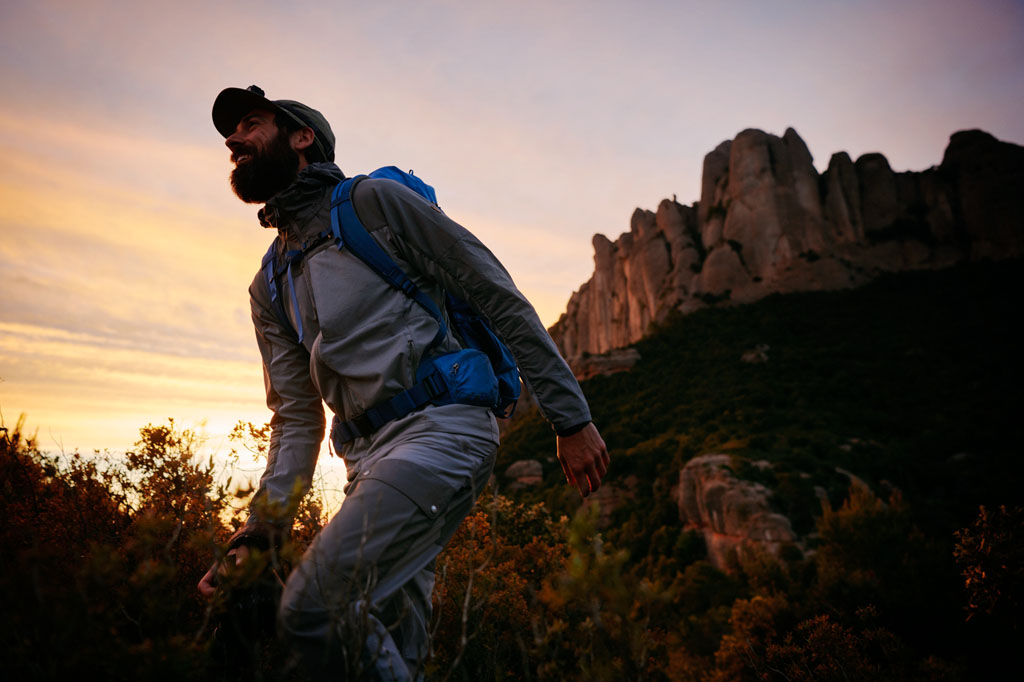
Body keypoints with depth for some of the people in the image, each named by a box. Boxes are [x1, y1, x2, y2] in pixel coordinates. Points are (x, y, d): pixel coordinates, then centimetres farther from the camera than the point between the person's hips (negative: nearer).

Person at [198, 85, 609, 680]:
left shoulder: (374, 201, 1)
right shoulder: (270, 288, 21)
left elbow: (501, 299, -2)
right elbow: (297, 418, 18)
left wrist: (572, 418, -5)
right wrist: (259, 532, 5)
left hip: (441, 428, -7)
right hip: (369, 458, 7)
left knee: (311, 607, -17)